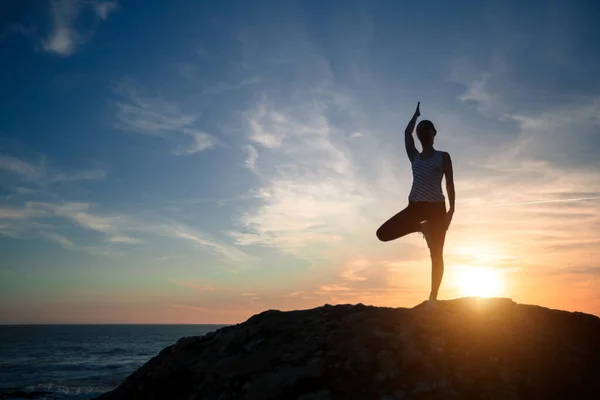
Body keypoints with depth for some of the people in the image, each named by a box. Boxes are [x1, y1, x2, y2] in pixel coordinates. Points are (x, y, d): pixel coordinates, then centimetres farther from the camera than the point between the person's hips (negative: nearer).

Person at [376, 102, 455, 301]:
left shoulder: (443, 156, 6)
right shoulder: (414, 157, 16)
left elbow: (450, 183, 1)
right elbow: (407, 133, 16)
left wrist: (451, 209, -8)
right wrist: (416, 114, 30)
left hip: (436, 207, -4)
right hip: (415, 206, 4)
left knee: (436, 254, -5)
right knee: (383, 233, -9)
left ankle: (433, 297, -1)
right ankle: (421, 227, 12)